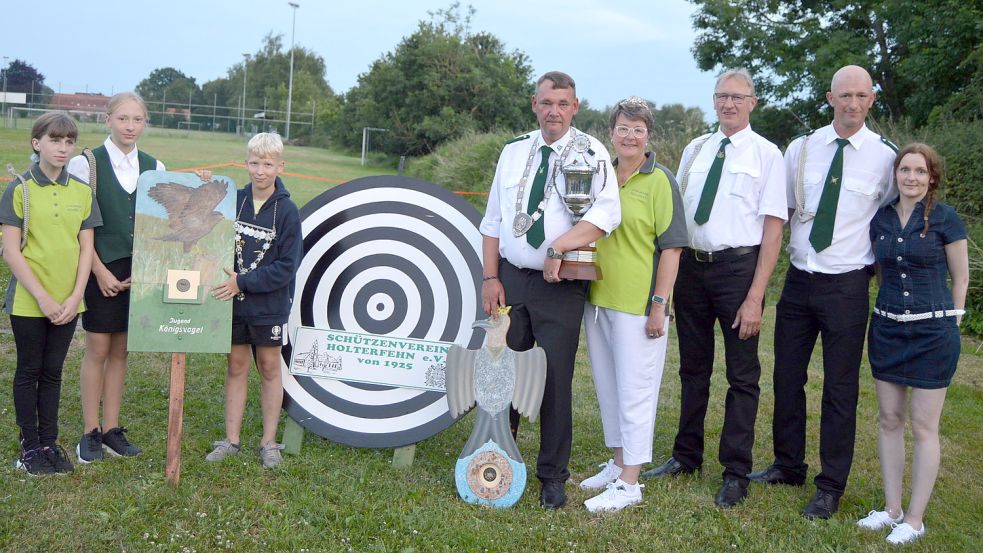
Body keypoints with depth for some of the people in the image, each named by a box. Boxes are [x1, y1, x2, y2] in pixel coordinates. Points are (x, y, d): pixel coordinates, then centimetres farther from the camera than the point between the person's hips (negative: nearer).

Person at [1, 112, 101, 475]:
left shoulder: (81, 192, 4)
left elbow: (86, 248, 4)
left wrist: (74, 297, -6)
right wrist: (42, 297, -14)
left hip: (67, 302, 3)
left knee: (53, 372, 12)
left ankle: (50, 442, 22)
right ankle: (30, 446, 17)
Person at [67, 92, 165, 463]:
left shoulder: (155, 168, 6)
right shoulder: (86, 163, -5)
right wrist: (101, 272, -11)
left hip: (138, 272, 3)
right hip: (102, 270, -3)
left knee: (121, 350, 9)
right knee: (98, 349, 1)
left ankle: (111, 429, 18)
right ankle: (90, 433, 12)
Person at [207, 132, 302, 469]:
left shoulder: (287, 211, -10)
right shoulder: (233, 201, -1)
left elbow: (287, 266, -14)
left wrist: (243, 282, -19)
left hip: (269, 305, -3)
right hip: (234, 302, 3)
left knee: (269, 368, 9)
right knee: (236, 367, 10)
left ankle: (269, 442, 17)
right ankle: (231, 440, 18)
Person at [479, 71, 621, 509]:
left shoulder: (590, 153, -4)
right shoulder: (513, 152, 9)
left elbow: (606, 213, -18)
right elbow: (492, 220, 9)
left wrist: (559, 247, -26)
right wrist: (491, 278, 1)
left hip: (560, 286, -3)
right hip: (510, 278, 4)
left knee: (556, 380, 1)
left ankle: (552, 477, 16)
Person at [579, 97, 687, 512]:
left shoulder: (659, 181, -6)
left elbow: (671, 247, -9)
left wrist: (659, 304, -15)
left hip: (638, 304, -6)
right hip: (598, 298, 7)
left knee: (635, 391, -1)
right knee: (607, 388, 16)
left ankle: (628, 483, 7)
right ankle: (618, 463, 30)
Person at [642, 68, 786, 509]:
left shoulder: (766, 154, -6)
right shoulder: (695, 150, 8)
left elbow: (773, 229, -9)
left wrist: (755, 297, -16)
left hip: (738, 267, -4)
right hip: (690, 265, 5)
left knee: (742, 374, 6)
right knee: (693, 368, 17)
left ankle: (735, 473, 18)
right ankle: (687, 455, 33)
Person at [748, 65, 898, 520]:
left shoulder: (884, 156, -5)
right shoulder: (800, 149, 3)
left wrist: (878, 271, 4)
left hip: (847, 285, -3)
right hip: (799, 279, 3)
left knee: (840, 388, 5)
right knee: (787, 377, 12)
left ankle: (831, 487, 18)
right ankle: (788, 465, 31)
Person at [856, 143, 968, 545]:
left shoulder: (945, 219, -7)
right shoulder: (880, 219, 4)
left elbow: (961, 278, 0)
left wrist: (950, 323, -1)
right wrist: (891, 306, 11)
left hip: (932, 333, -4)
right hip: (887, 329, 5)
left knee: (923, 427, 2)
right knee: (890, 420, 10)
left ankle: (915, 519, 12)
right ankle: (891, 508, 22)